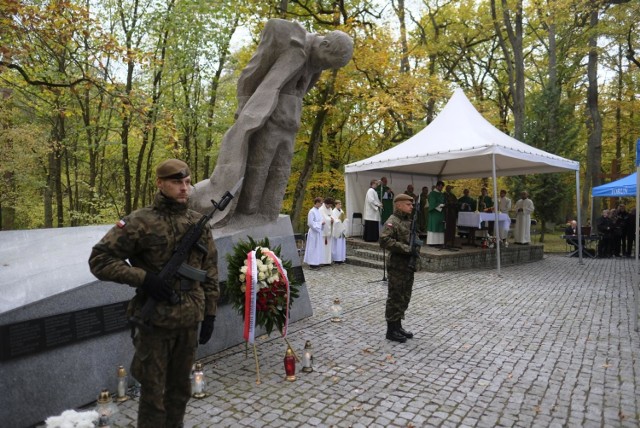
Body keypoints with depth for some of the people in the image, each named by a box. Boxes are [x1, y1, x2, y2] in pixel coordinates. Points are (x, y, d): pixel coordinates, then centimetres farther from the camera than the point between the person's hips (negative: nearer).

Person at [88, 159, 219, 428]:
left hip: (189, 320, 4)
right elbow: (99, 259, -8)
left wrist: (210, 313, 7)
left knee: (180, 387, 19)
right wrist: (143, 278, -19)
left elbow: (210, 271, 8)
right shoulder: (140, 222, -11)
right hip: (155, 320, -4)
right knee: (153, 391, 11)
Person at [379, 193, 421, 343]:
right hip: (397, 266, -9)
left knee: (405, 297, 15)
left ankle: (398, 326, 27)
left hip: (408, 265, 9)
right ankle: (391, 330, 10)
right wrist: (405, 248, -25)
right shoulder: (392, 222, -14)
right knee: (395, 298, -1)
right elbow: (384, 240, -26)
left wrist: (417, 242, 2)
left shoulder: (409, 220, 14)